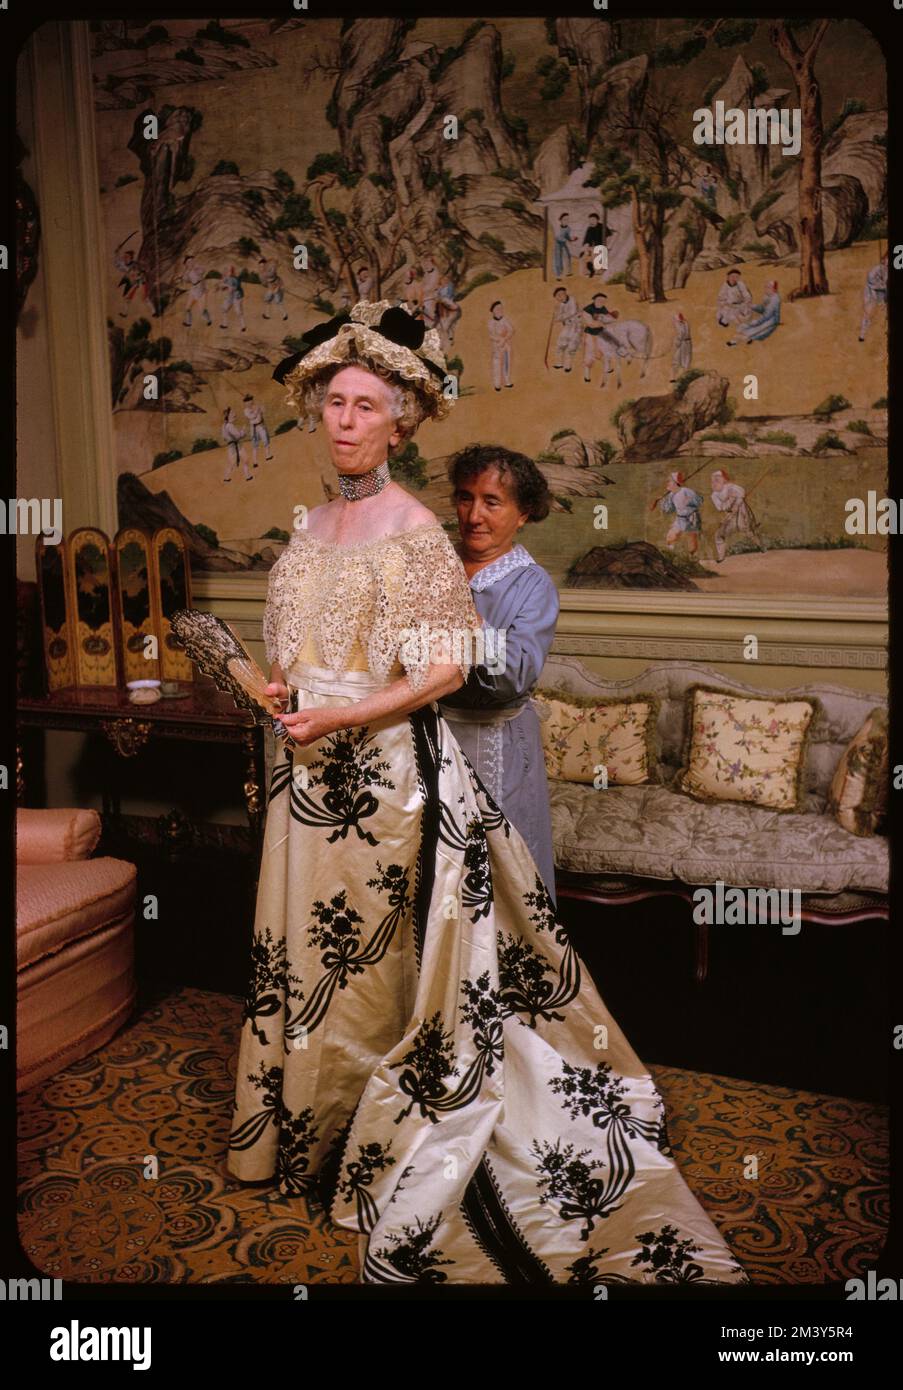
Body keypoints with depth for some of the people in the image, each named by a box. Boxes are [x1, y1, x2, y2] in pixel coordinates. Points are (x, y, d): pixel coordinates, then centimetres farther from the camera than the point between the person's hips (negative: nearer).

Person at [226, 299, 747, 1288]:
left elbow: (448, 669, -16)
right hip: (313, 765, 7)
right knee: (307, 951, 16)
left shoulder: (414, 529, -12)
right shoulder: (317, 524, 11)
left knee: (373, 958, 3)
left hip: (388, 766, -7)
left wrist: (337, 718, -20)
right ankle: (308, 1129, 36)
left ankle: (382, 1148, 24)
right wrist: (280, 686, 3)